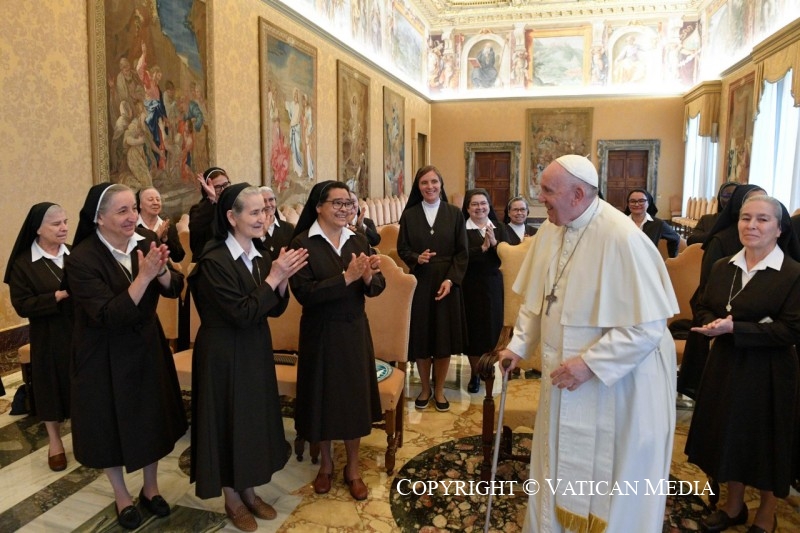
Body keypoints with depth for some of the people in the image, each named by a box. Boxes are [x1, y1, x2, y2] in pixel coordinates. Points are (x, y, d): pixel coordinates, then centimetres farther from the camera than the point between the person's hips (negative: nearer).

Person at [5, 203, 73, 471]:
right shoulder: (23, 264, -7)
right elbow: (22, 305, -12)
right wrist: (59, 295, -23)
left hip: (80, 332, 2)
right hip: (48, 338, -2)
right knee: (52, 385, 10)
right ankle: (55, 442, 28)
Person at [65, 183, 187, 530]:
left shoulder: (143, 246, -4)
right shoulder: (82, 259, -21)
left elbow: (175, 288, -7)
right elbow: (109, 316, -26)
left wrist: (161, 270, -28)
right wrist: (144, 276, -33)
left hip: (146, 348, 5)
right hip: (104, 357, -5)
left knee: (153, 419, 16)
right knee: (112, 424, 12)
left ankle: (151, 488, 37)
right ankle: (121, 496, 35)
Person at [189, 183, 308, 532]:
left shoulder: (259, 257, 3)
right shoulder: (213, 261, -19)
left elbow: (275, 309, 4)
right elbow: (241, 313, -23)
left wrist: (282, 279, -14)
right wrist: (274, 277, -23)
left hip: (256, 351, 7)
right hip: (224, 355, -7)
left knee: (255, 417, 17)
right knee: (229, 421, 7)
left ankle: (249, 492, 35)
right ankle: (232, 500, 27)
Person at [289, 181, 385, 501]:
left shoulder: (358, 241, 2)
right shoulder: (302, 243, -11)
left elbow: (377, 288, 0)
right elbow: (304, 293, -21)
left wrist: (368, 277, -23)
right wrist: (347, 277, -27)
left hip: (355, 331, 4)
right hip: (320, 334, -3)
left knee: (355, 397, 11)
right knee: (323, 397, 11)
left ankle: (352, 467, 30)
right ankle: (325, 464, 34)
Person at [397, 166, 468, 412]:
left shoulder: (454, 213, 1)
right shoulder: (409, 215, 2)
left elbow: (462, 252, -1)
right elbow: (402, 248, 3)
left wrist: (450, 279, -12)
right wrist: (416, 258, -18)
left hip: (447, 282, 0)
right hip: (419, 283, 1)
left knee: (444, 337, 6)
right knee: (420, 337, 6)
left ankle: (439, 390, 24)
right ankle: (425, 388, 26)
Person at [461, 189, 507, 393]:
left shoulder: (499, 227, 5)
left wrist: (494, 243, -18)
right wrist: (483, 247, -24)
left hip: (493, 285, 3)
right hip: (470, 286, -3)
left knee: (492, 327, 7)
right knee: (473, 328, 3)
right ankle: (475, 373, 17)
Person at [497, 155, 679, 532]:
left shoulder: (622, 238, -23)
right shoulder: (550, 230, -1)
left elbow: (647, 326, -22)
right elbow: (535, 299, 10)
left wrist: (590, 363, -23)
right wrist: (519, 345, 4)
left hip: (618, 385, -6)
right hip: (565, 375, 7)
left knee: (608, 481, 12)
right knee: (560, 469, 21)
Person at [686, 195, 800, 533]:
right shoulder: (723, 267, 5)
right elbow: (703, 307, 10)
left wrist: (734, 329, -24)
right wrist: (714, 323, -13)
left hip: (768, 373, -5)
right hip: (726, 366, 5)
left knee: (766, 441, 11)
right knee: (729, 434, 16)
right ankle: (734, 505, 38)